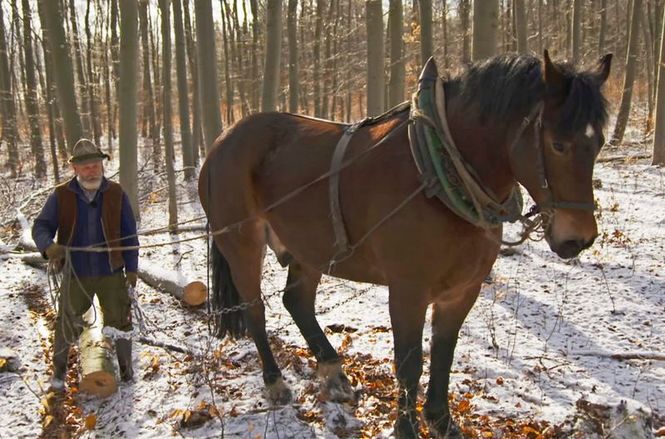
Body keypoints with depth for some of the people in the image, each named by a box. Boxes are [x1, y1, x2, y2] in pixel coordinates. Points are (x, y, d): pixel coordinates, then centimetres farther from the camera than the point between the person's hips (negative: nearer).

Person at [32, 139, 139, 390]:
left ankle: (126, 369, 25)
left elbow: (129, 235, 1)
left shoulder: (116, 194, -3)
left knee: (119, 321, 7)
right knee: (67, 324, 8)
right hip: (75, 274, 0)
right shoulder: (61, 196, -4)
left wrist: (131, 268, 0)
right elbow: (41, 226, -5)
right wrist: (49, 246, -27)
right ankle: (59, 371, 29)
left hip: (111, 272, 0)